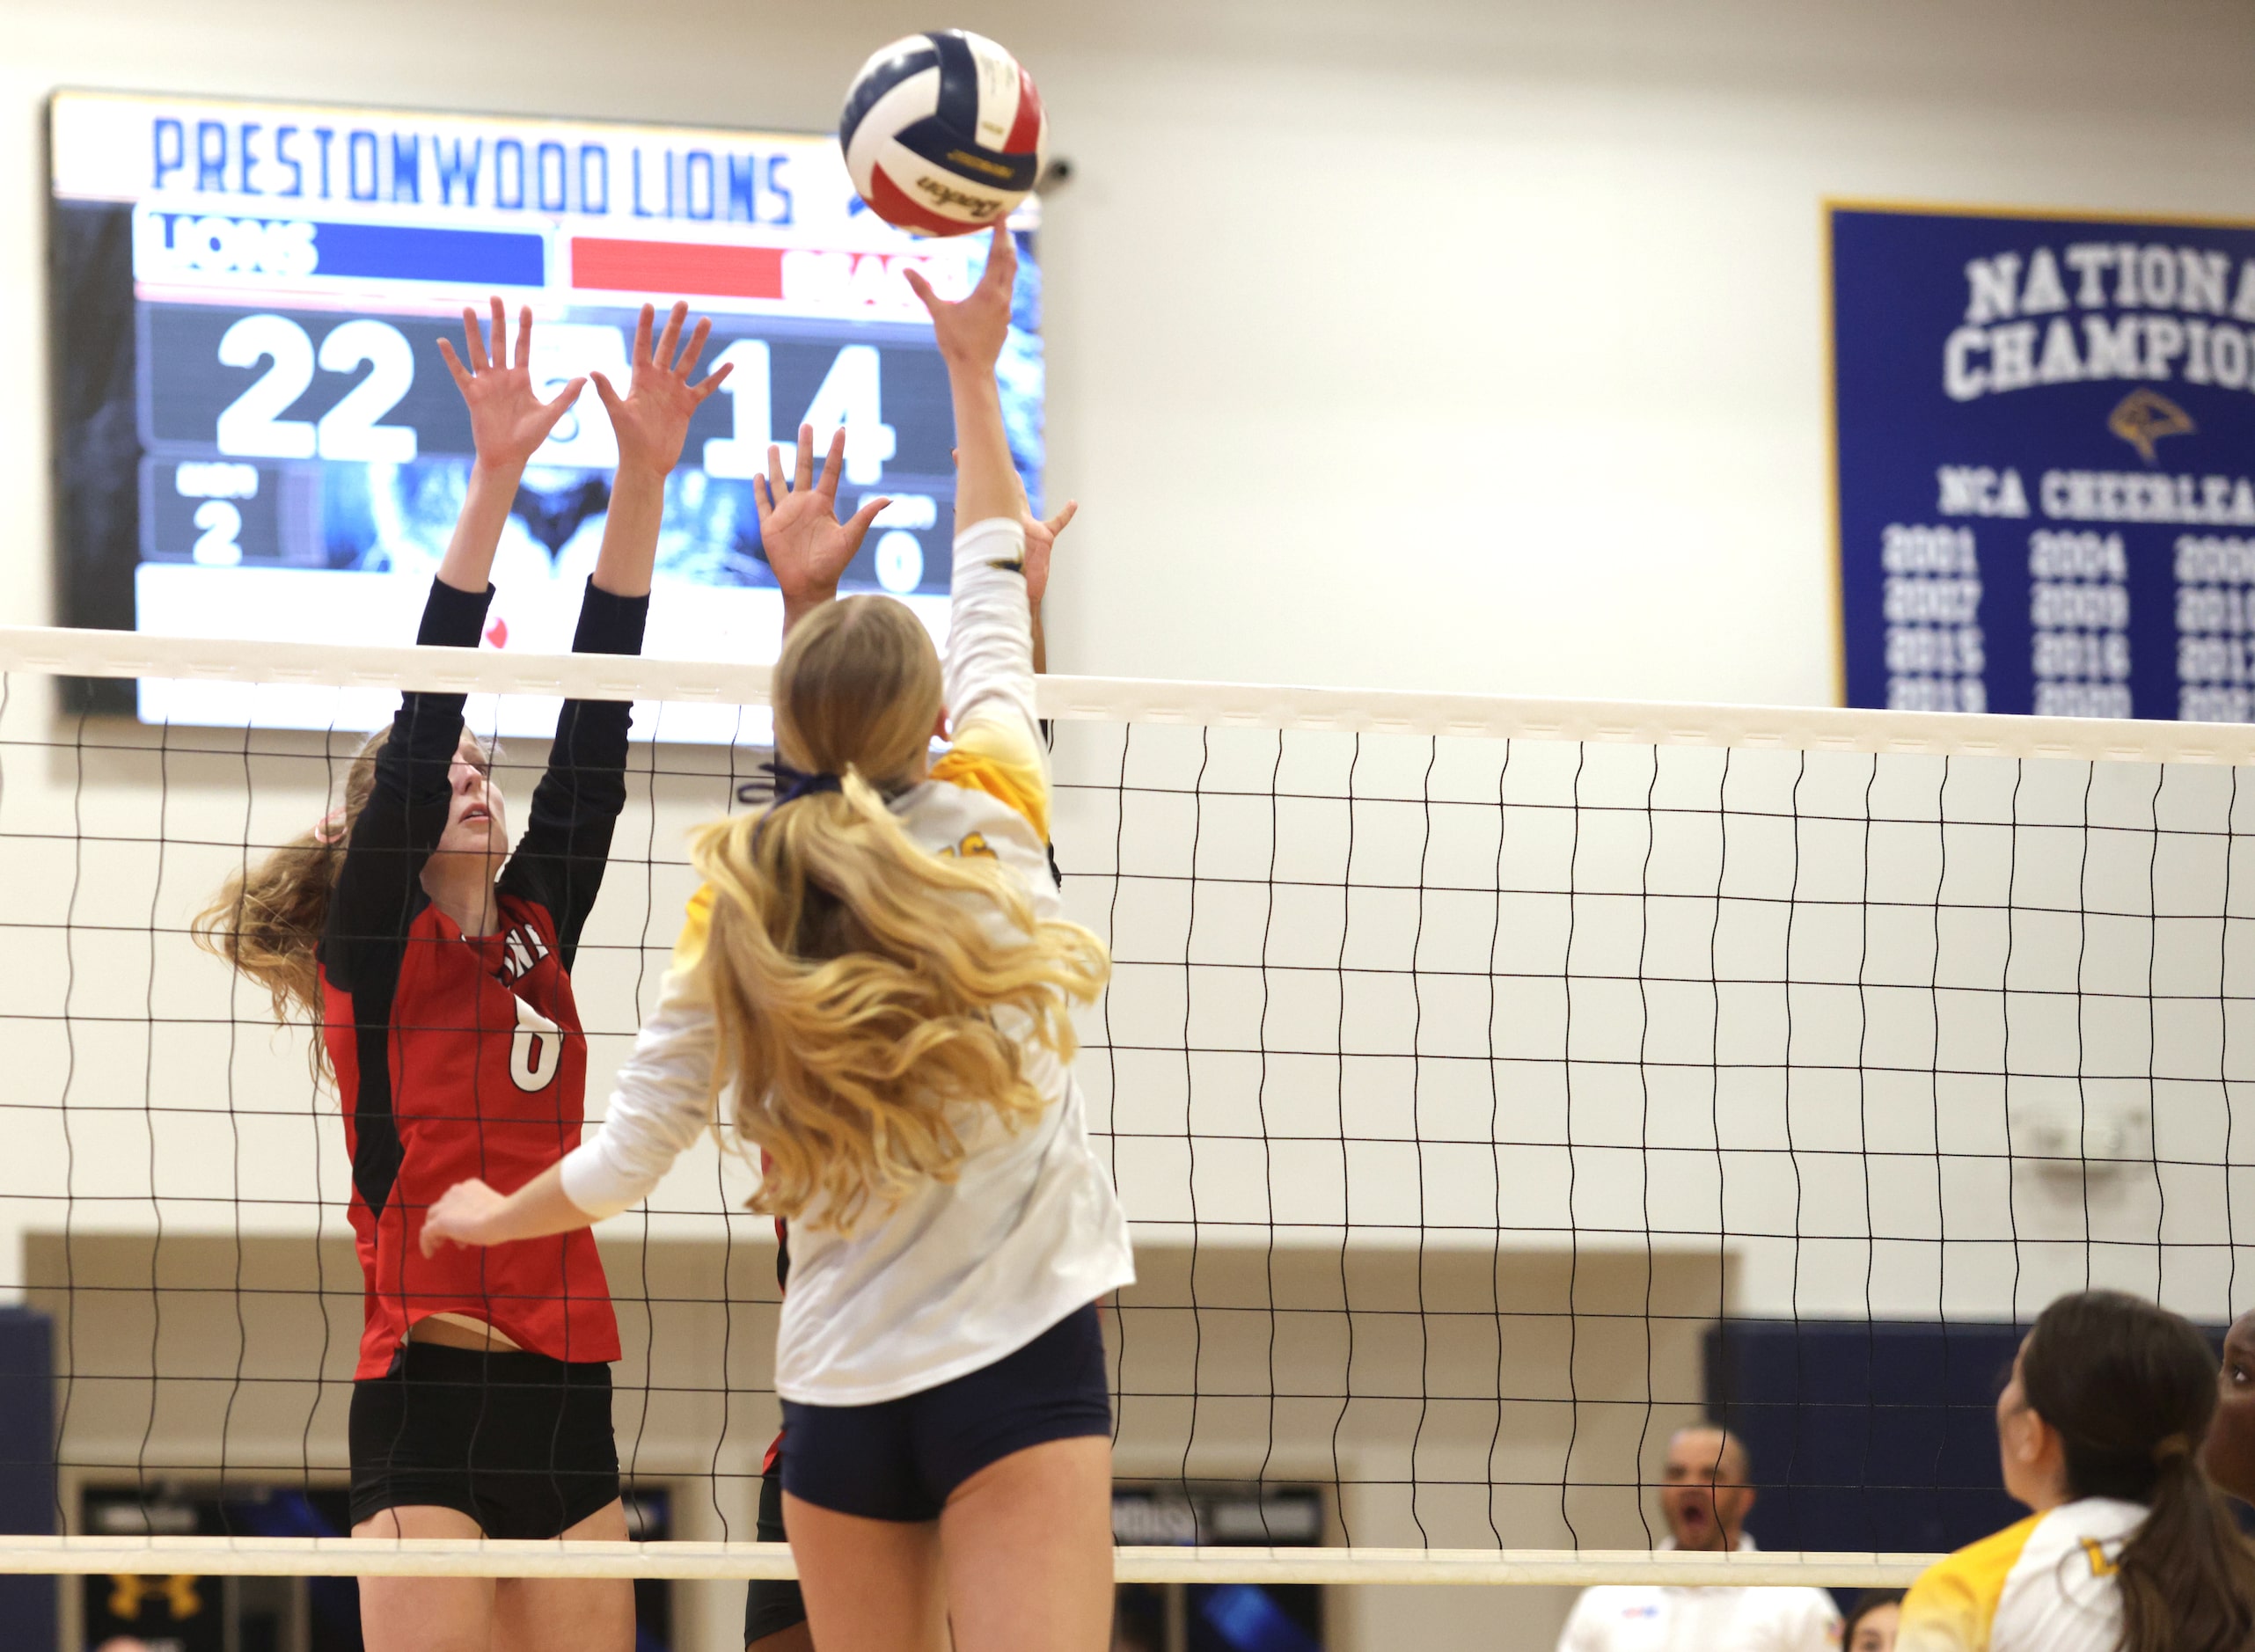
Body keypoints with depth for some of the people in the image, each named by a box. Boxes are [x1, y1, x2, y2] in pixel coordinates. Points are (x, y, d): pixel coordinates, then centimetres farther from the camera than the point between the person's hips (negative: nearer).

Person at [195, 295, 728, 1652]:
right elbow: (420, 717, -7)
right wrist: (494, 479, -13)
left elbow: (595, 718, 11)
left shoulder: (536, 932, 17)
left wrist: (646, 474, 5)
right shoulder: (374, 949, 3)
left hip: (568, 1400, 6)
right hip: (430, 1401, -6)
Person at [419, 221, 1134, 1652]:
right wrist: (972, 368, 24)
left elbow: (621, 1165, 4)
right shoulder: (990, 824, -3)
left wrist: (491, 1213, 25)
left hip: (843, 1399, 3)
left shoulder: (735, 912, 1)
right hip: (1023, 1371, -3)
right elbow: (994, 588, 12)